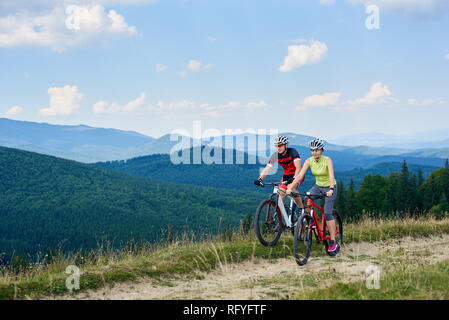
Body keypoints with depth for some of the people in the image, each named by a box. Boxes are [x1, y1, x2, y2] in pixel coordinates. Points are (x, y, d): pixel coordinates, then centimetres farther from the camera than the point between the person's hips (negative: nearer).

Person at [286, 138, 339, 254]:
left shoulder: (327, 160, -22)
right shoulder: (309, 161, -11)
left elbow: (331, 176, -35)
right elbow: (299, 175, -18)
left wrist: (331, 190, -53)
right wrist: (290, 187, -31)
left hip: (329, 187, -4)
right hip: (318, 186, 4)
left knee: (327, 213, -14)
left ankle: (333, 243, -10)